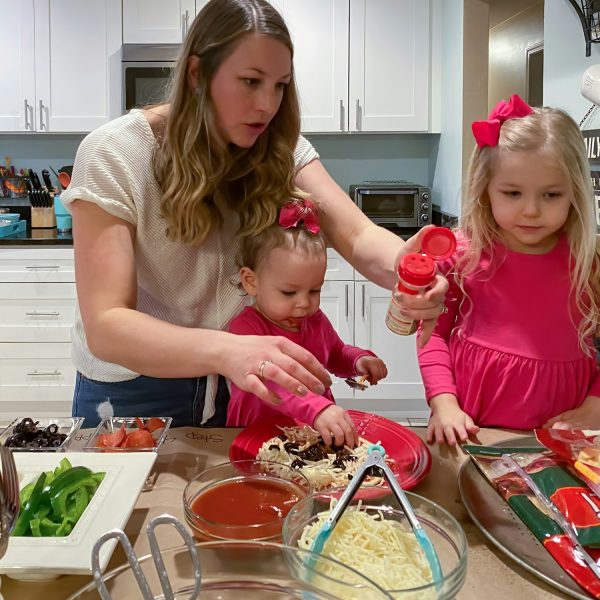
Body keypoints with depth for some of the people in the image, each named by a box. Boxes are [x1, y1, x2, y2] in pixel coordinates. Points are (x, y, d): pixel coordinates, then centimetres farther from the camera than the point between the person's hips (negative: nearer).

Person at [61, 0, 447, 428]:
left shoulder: (279, 148, -8)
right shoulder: (114, 155, -21)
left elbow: (357, 236, -20)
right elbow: (105, 328, -29)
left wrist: (404, 266, -44)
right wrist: (223, 350, -47)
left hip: (242, 385, 3)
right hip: (135, 388, -3)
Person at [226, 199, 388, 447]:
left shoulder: (315, 319, 7)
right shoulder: (245, 327, -16)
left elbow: (336, 355, 27)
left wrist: (359, 360, 5)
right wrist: (316, 409, -48)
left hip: (320, 434, 6)